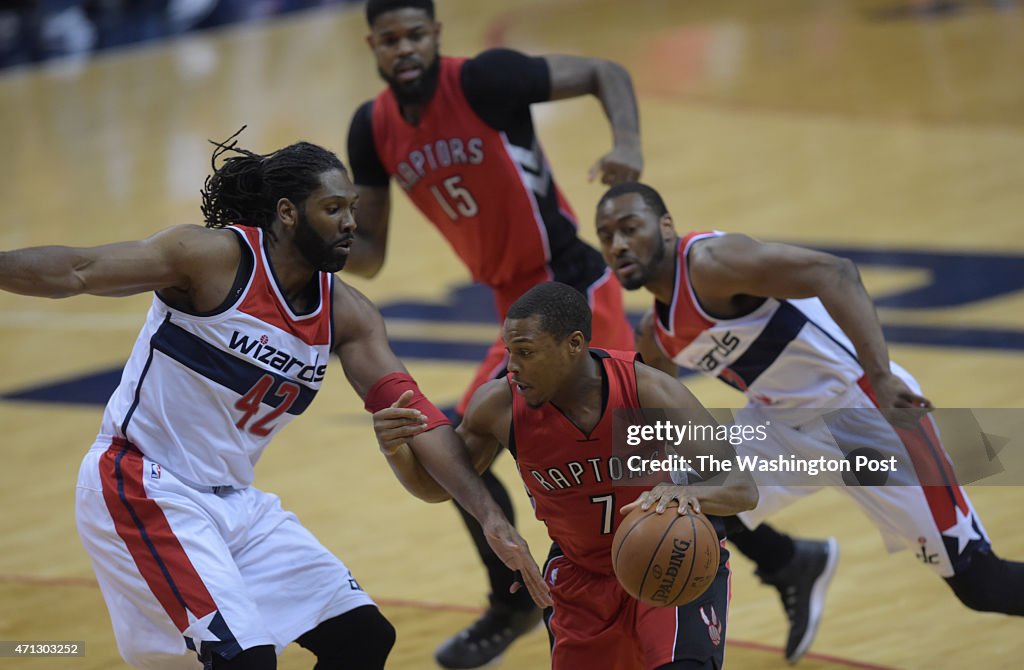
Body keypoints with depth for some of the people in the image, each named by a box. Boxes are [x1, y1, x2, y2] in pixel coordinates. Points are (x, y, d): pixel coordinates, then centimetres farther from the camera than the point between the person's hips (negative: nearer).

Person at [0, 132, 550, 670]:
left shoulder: (345, 314, 3)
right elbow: (77, 272, -21)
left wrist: (490, 517, -9)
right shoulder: (213, 256, -16)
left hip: (235, 501, 8)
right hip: (143, 489, -8)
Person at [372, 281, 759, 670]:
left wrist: (689, 493, -54)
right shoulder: (501, 407, -19)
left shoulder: (649, 392, -27)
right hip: (581, 575, 3)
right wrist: (396, 450, -23)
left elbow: (743, 488, -30)